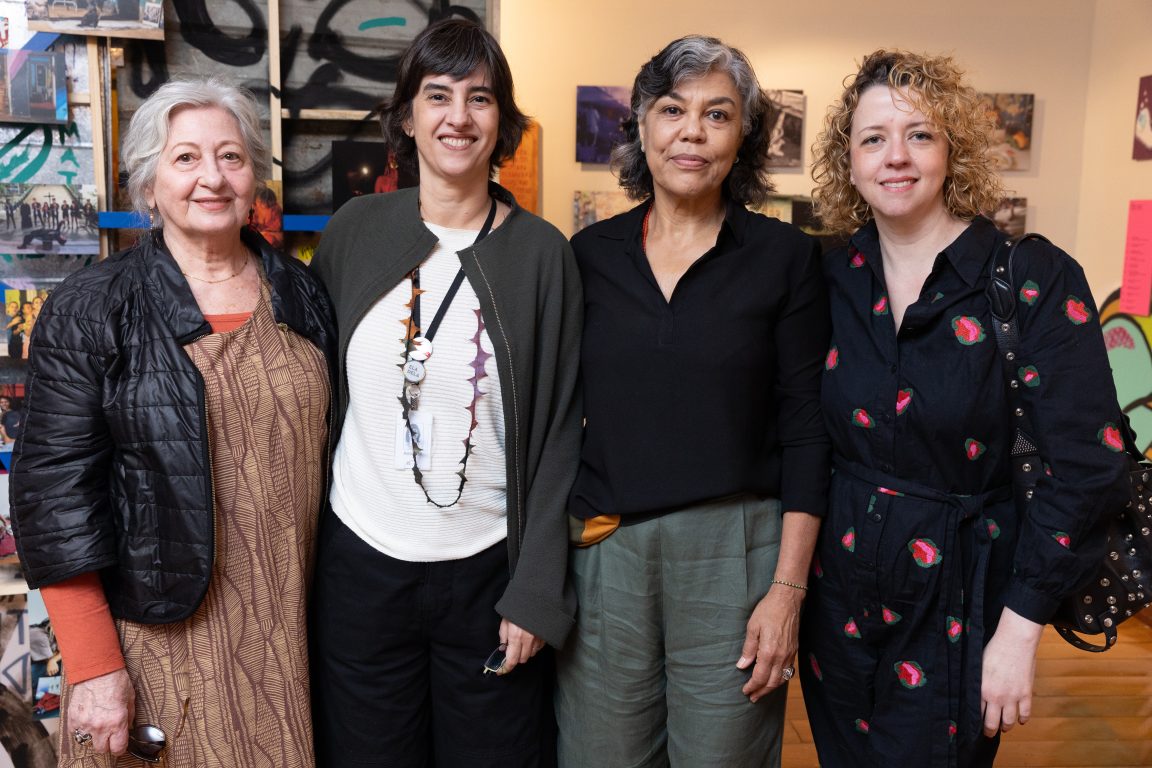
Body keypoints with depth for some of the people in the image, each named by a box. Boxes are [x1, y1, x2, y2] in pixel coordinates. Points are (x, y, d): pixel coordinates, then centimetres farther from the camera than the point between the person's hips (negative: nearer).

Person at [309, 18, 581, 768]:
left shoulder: (541, 252, -5)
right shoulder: (356, 230, -1)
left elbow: (558, 430, -5)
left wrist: (538, 592, -7)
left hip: (491, 566, -1)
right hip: (362, 558, 2)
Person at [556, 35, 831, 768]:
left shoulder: (785, 255, -2)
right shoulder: (591, 253, 4)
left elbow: (805, 430, -3)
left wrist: (788, 588, -8)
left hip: (734, 552, -2)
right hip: (601, 551, 2)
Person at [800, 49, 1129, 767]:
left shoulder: (1034, 279, -12)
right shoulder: (835, 278, -1)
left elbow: (1088, 464, -14)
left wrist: (1019, 629, -15)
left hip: (955, 611, -4)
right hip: (838, 602, 4)